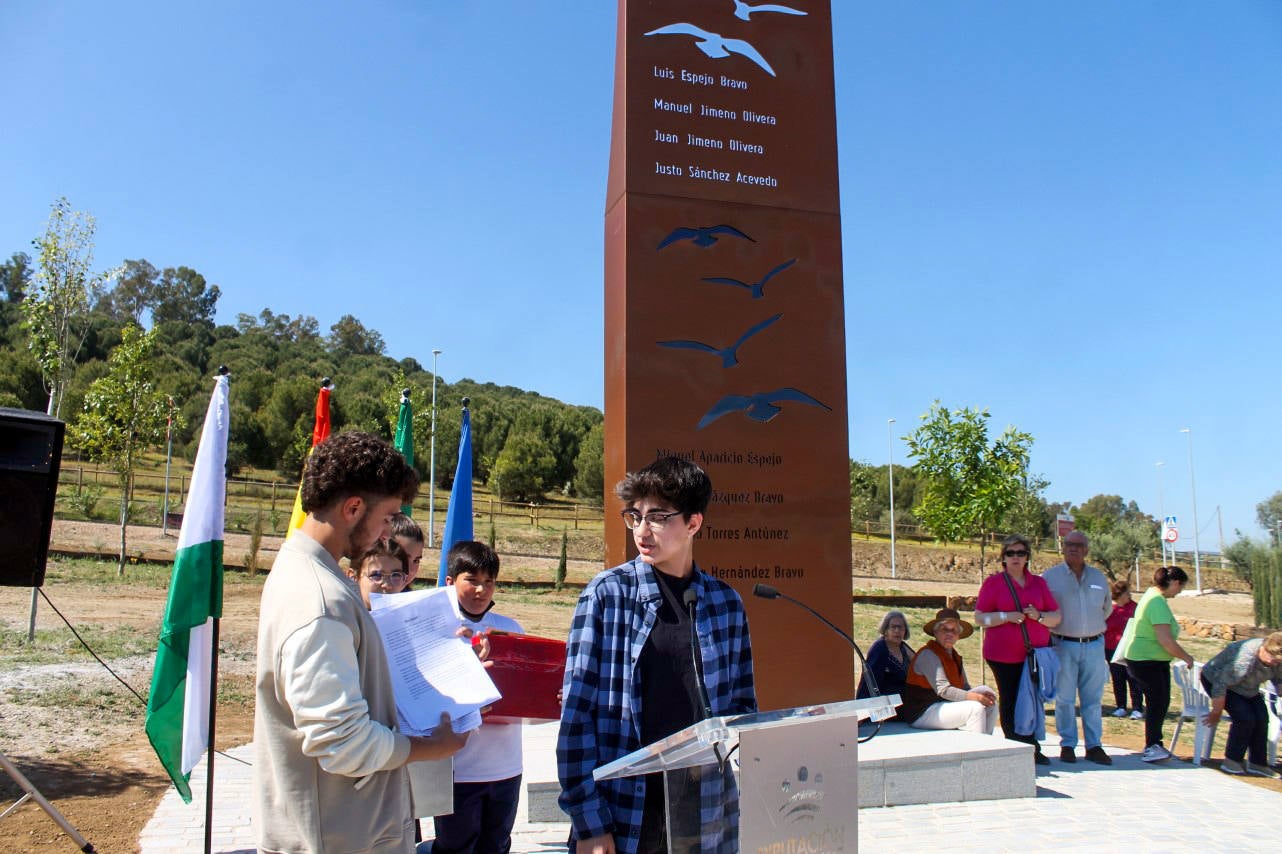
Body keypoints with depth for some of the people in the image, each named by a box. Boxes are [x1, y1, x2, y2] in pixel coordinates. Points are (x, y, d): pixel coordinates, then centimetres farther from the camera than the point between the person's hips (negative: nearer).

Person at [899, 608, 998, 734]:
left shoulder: (954, 656, 14)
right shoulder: (928, 654, -14)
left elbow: (965, 687, 12)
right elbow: (943, 690, -21)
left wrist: (981, 696, -10)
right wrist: (976, 697, -24)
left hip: (944, 706, 9)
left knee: (990, 705, 0)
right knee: (975, 708, -23)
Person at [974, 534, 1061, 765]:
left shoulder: (1038, 583, 13)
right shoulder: (993, 582, 4)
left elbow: (1056, 617, 12)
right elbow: (979, 618, -1)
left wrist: (1039, 616, -9)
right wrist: (1006, 616, -15)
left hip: (1036, 652, 3)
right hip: (1003, 655, -3)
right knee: (1010, 702, 0)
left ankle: (1032, 749, 12)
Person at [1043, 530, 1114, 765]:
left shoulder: (1099, 577, 10)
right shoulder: (1050, 577, -1)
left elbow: (1107, 608, 25)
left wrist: (1093, 626, 17)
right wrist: (1055, 627, -1)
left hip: (1094, 646, 3)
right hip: (1063, 645, -3)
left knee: (1093, 699, 7)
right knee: (1065, 699, 1)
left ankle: (1094, 746, 14)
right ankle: (1067, 745, 9)